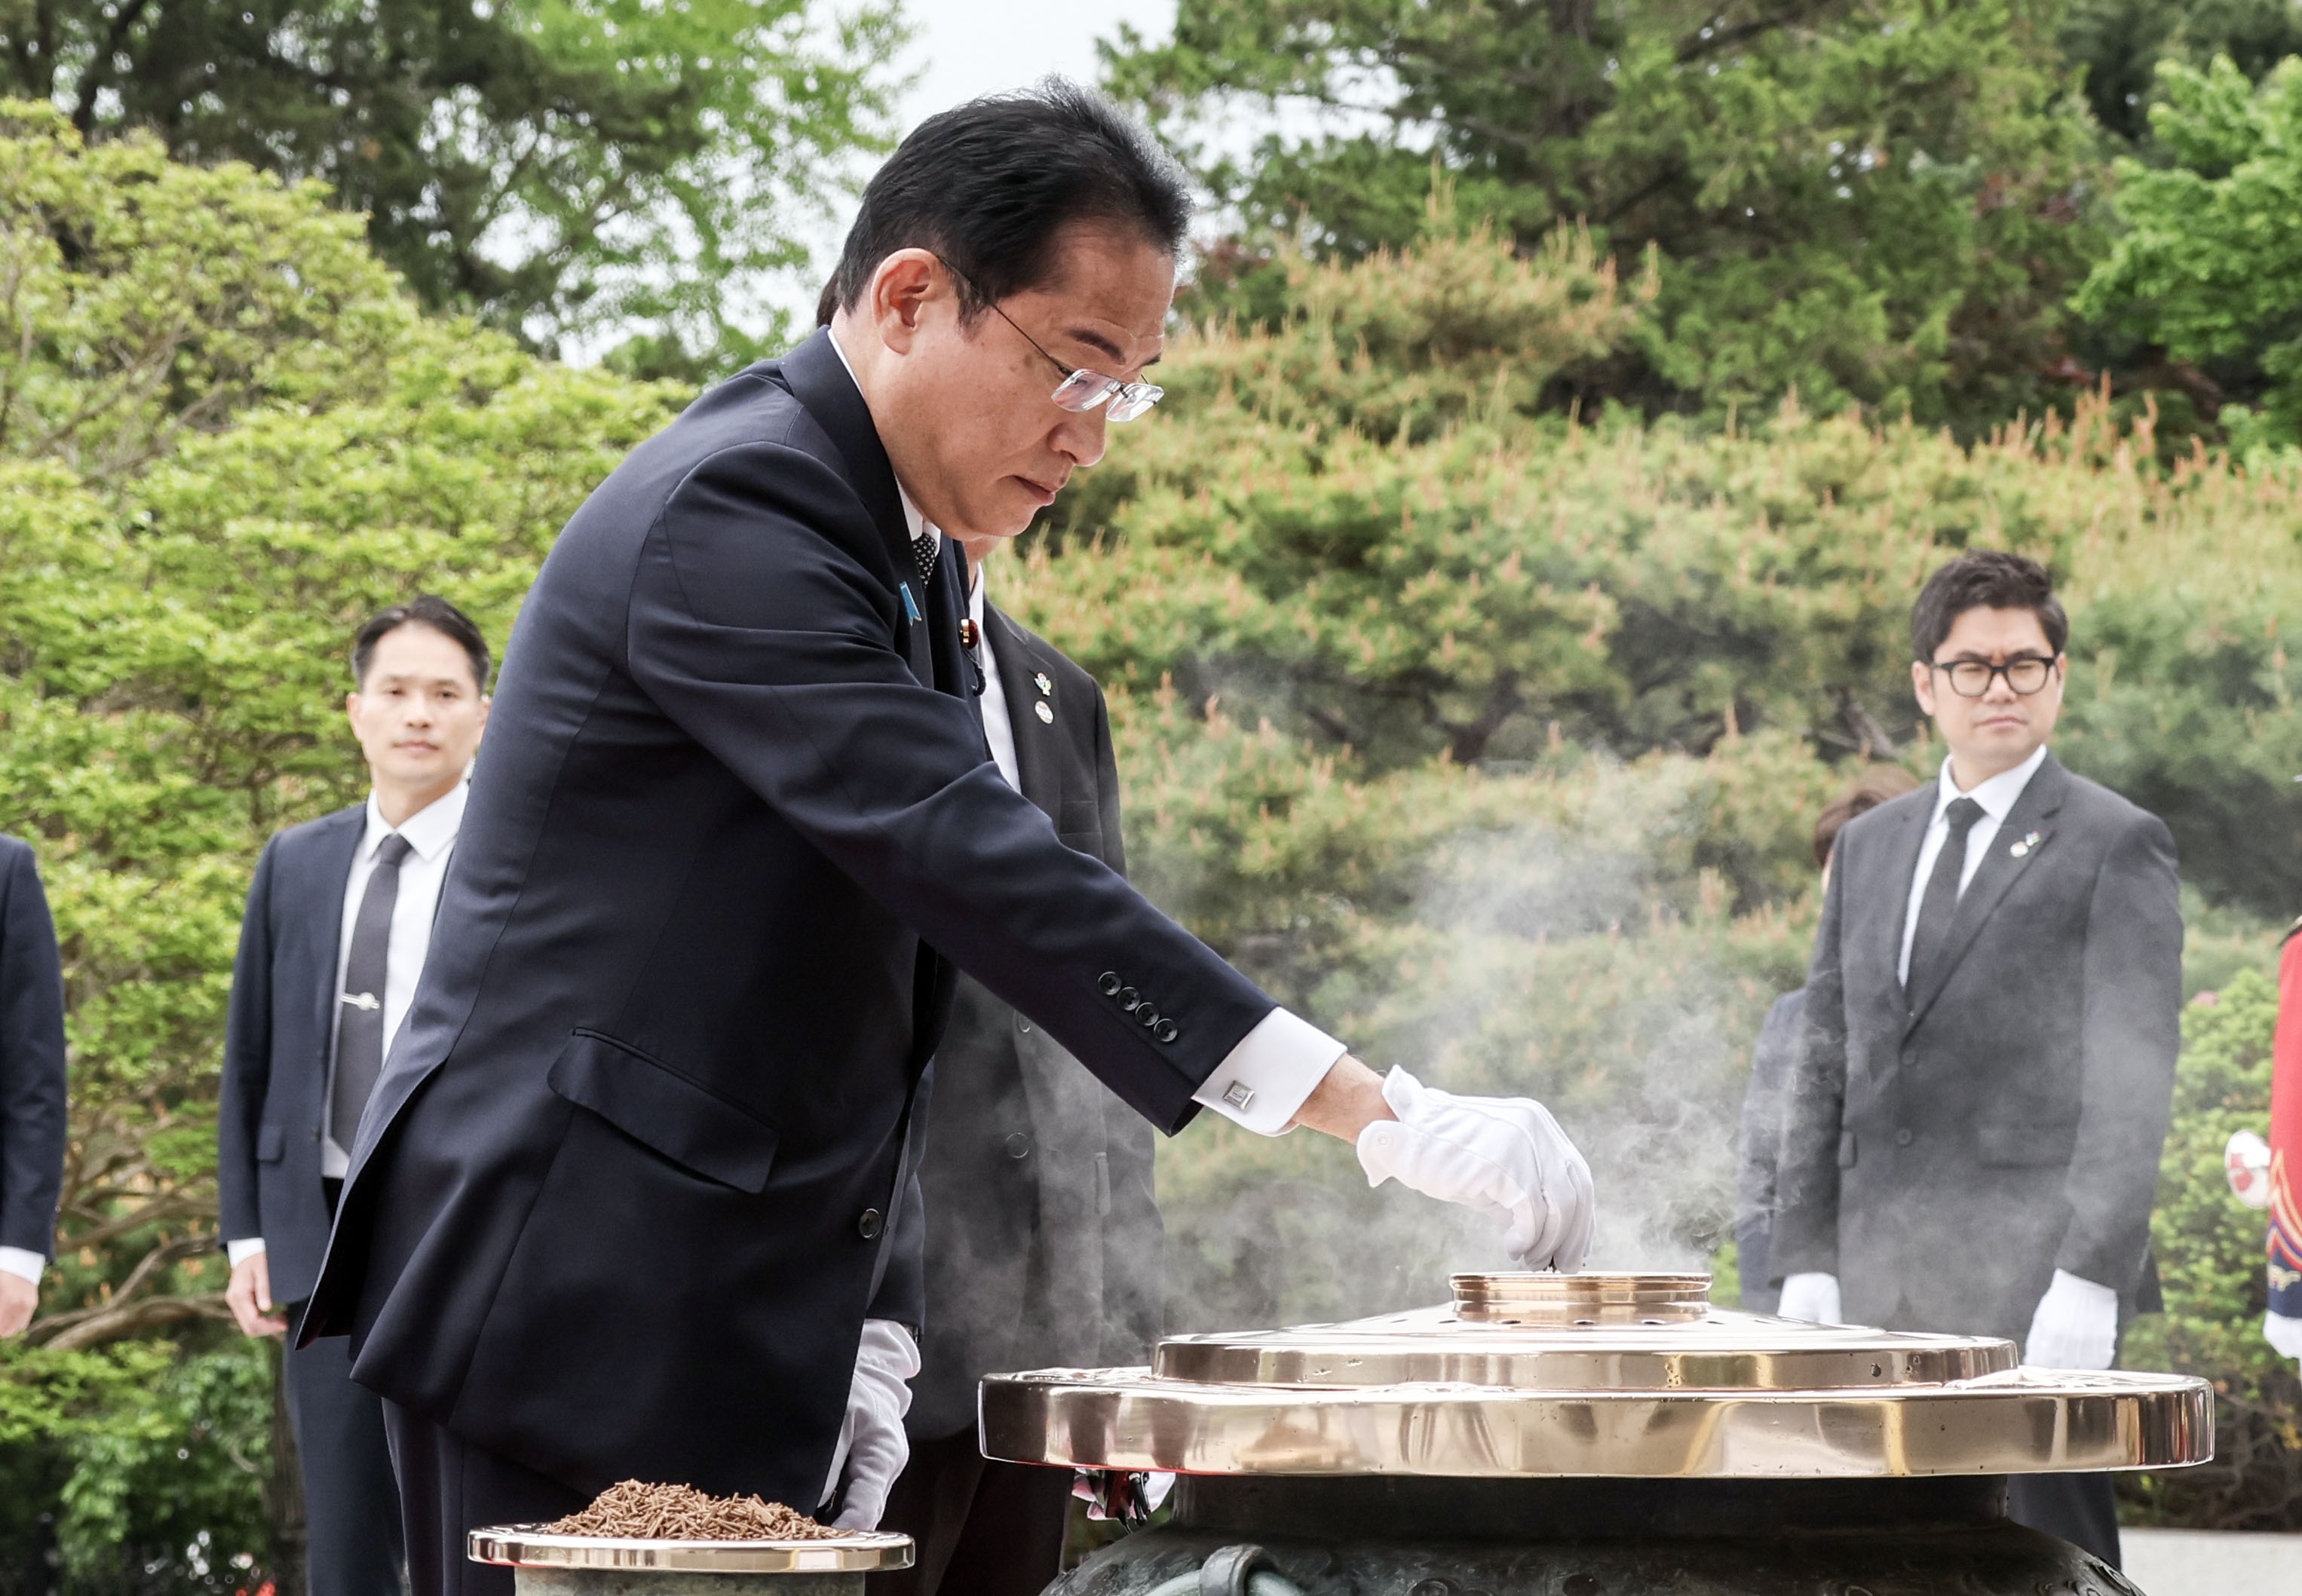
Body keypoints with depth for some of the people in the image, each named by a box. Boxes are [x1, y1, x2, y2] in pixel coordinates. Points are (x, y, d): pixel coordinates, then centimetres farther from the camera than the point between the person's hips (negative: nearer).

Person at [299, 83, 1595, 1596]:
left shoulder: (915, 556, 15)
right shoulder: (730, 511, -15)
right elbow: (971, 858, -26)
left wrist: (875, 1330, 9)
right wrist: (1380, 1114, -30)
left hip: (737, 1328, 9)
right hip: (574, 1302, -9)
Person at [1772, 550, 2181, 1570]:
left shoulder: (2115, 845, 0)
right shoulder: (1869, 846, 18)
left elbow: (2131, 1079, -7)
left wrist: (2087, 1277, -15)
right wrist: (1808, 1258, 8)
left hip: (2033, 1286, -5)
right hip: (1880, 1290, 5)